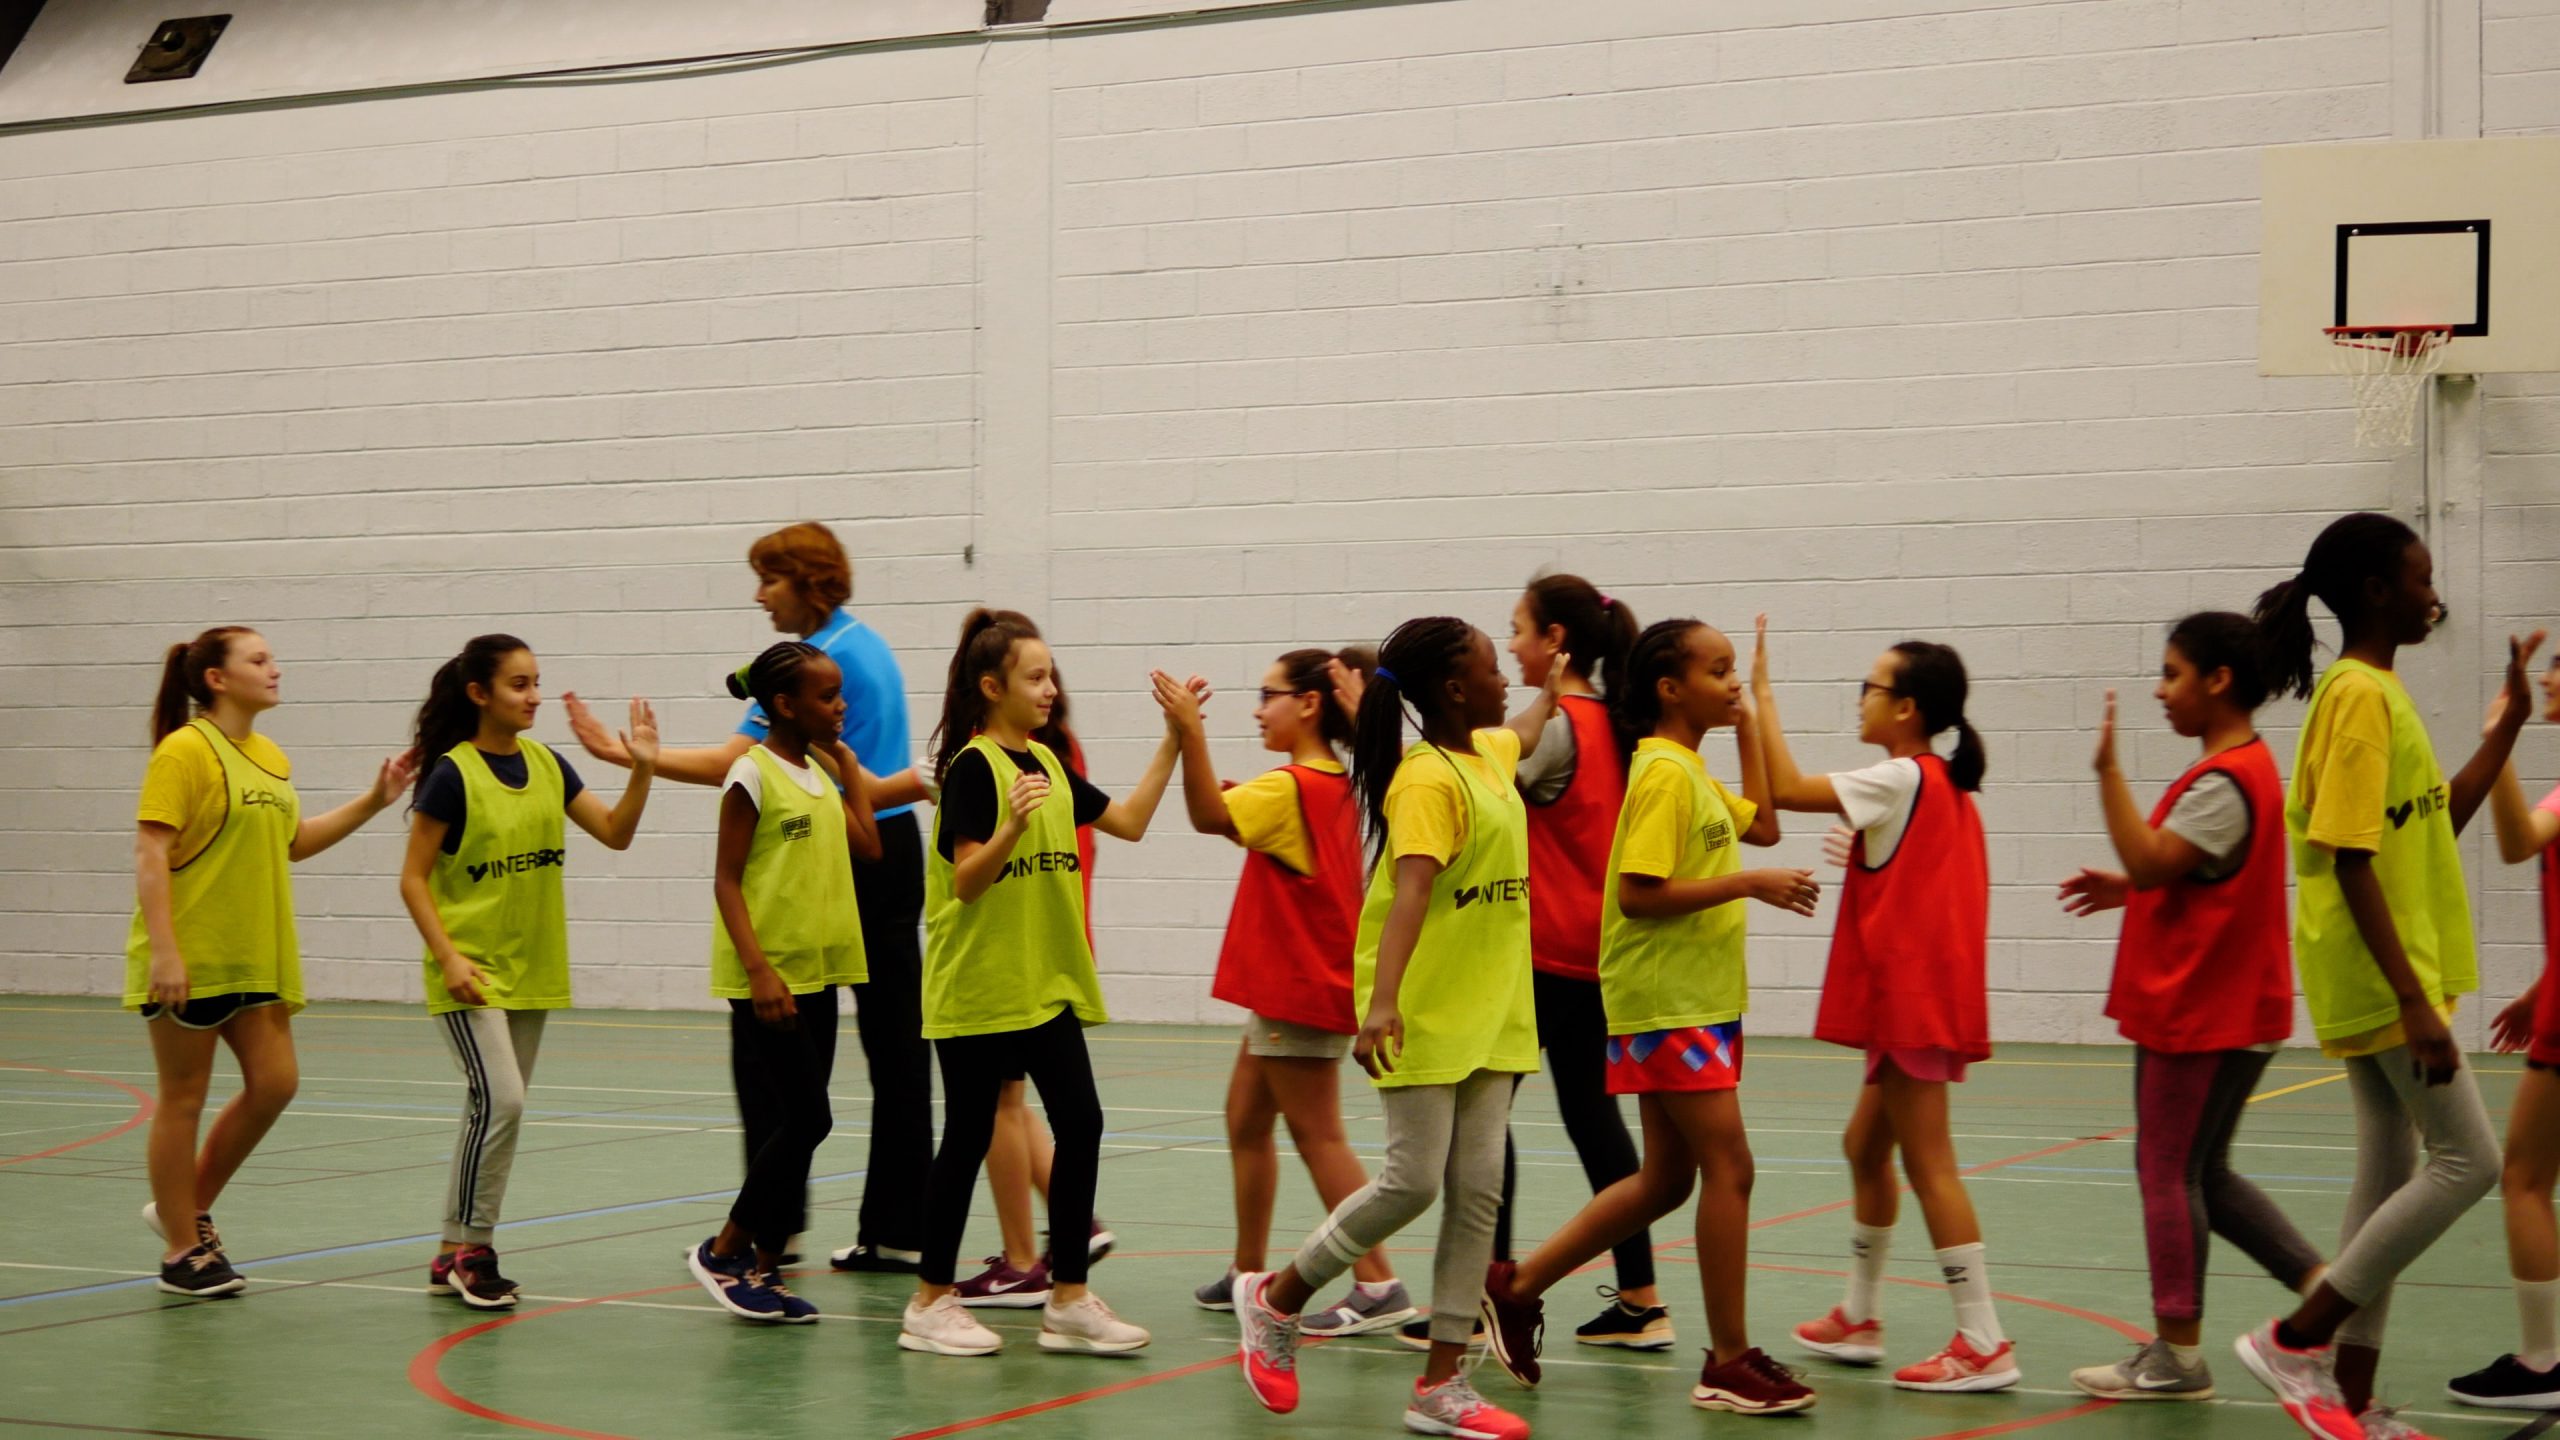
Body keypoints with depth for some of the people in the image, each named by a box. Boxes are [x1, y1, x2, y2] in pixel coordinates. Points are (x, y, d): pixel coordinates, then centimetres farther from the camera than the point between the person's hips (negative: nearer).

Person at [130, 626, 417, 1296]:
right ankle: (181, 1251, 13)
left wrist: (374, 801, 14)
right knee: (183, 1098, 2)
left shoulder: (271, 758, 11)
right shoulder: (185, 750, -12)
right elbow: (150, 853, -16)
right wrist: (163, 950, -22)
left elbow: (292, 841, 22)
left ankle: (189, 1209, 22)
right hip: (189, 960, -8)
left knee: (274, 1083, 4)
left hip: (256, 957, 8)